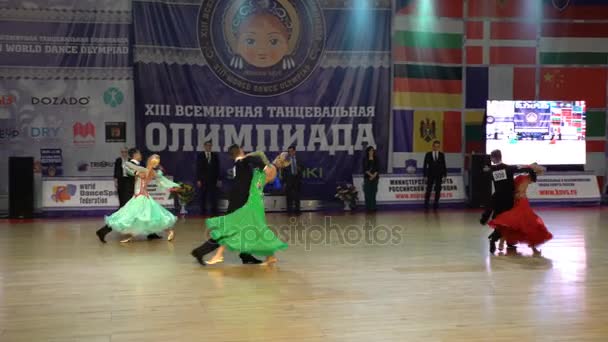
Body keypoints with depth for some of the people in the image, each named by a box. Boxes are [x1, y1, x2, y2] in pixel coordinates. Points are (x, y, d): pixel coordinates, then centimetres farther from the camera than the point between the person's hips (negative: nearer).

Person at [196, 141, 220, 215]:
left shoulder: (215, 156, 9)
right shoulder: (200, 156, 5)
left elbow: (217, 168, 8)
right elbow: (198, 169, 2)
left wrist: (218, 179, 2)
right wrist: (198, 180, -5)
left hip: (213, 180, 1)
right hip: (203, 180, -1)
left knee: (213, 196, -3)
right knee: (203, 197, 1)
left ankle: (214, 211, -1)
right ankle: (203, 211, 6)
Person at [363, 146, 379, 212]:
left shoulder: (376, 159, 8)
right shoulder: (365, 159, 3)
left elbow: (377, 168, 2)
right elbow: (365, 169, -4)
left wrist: (374, 175, -11)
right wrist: (370, 175, -15)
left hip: (375, 177, 2)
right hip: (367, 177, -1)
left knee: (374, 192, 1)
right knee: (367, 193, -4)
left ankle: (373, 207, 4)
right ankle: (368, 207, -2)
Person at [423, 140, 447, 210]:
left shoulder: (442, 155, 4)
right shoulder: (428, 154, 1)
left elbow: (444, 165, 4)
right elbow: (425, 165, 1)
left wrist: (444, 175, -1)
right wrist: (425, 175, -4)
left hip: (439, 175, 1)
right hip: (430, 175, -1)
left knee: (438, 190, 2)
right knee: (428, 190, -3)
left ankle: (436, 205, 10)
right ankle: (426, 206, 2)